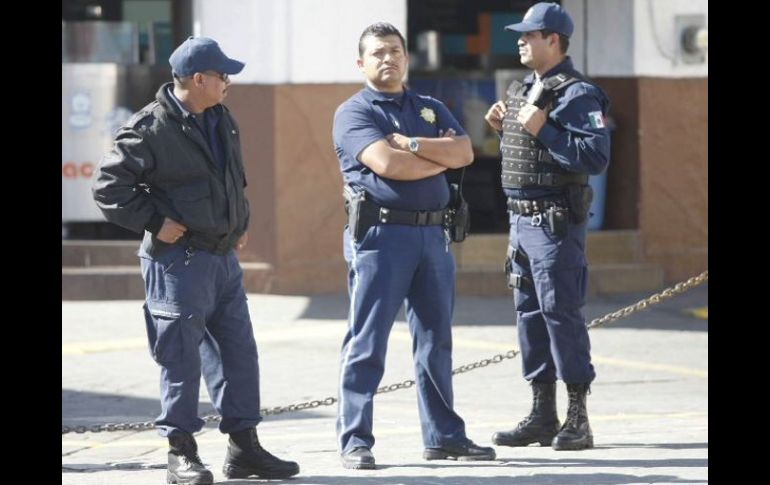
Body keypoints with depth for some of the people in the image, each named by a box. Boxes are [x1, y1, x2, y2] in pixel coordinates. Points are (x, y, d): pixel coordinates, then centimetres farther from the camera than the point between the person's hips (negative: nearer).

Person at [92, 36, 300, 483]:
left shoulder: (223, 121, 11)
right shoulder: (151, 129, -14)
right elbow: (110, 186, -13)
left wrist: (241, 223, 18)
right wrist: (154, 222, -15)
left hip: (224, 257, 8)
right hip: (178, 258, -8)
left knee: (240, 352, 9)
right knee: (182, 358, -3)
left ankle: (244, 446, 17)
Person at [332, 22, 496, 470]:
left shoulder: (431, 110, 18)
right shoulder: (354, 113, 0)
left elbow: (464, 153, 1)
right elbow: (386, 164, -16)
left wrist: (410, 143, -9)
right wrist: (441, 156, -3)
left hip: (433, 234, 6)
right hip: (381, 234, -6)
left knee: (436, 341, 10)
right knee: (367, 343, -6)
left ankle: (445, 436, 17)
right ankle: (355, 441, -4)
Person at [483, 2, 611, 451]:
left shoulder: (577, 95, -13)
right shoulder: (522, 91, 16)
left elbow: (597, 157, -22)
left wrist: (543, 130, -22)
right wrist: (503, 127, 9)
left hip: (555, 221, -9)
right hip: (521, 217, 9)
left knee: (561, 312, -9)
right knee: (529, 313, 11)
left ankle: (578, 421, -5)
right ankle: (543, 416, 17)